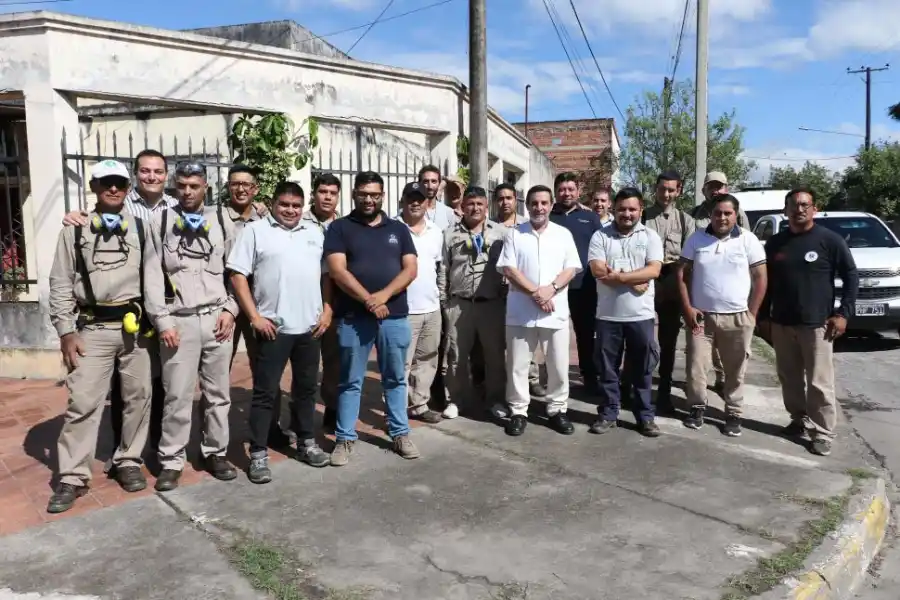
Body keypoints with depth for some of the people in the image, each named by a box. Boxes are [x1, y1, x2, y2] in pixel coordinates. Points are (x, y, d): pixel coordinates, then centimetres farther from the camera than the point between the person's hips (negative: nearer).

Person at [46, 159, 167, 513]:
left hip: (135, 327, 2)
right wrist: (66, 331, -4)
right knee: (83, 403, -2)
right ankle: (73, 478, 9)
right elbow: (60, 284, 4)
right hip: (93, 329, -1)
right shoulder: (75, 230, 5)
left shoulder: (140, 228, 7)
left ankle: (128, 462, 26)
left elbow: (152, 276, -2)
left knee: (138, 397, 9)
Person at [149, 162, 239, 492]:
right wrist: (162, 321, -6)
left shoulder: (222, 223, 8)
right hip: (178, 321, -2)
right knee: (177, 395, 1)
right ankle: (171, 461, 15)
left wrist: (230, 309, 0)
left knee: (218, 392, 10)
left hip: (217, 318, 2)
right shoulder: (159, 222, 1)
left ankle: (215, 453, 24)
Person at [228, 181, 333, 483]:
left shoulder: (315, 234, 12)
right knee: (265, 391, 2)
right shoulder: (255, 230, -1)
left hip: (310, 326, 5)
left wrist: (327, 310, 3)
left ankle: (307, 443, 29)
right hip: (273, 326, -4)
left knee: (306, 387, 15)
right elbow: (237, 275, -6)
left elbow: (327, 274, 14)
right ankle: (258, 454, 11)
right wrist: (254, 316, -12)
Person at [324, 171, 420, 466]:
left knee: (395, 378, 12)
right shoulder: (339, 228, 3)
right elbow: (337, 271, -8)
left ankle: (400, 433, 24)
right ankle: (345, 438, 17)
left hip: (395, 316, 3)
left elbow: (410, 269, 2)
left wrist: (383, 295, -14)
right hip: (353, 317, -2)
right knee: (350, 381, 6)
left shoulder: (398, 229, 11)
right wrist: (368, 300, -17)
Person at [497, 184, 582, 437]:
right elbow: (508, 269, -5)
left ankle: (557, 410, 22)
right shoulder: (514, 234, 4)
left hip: (556, 312, 1)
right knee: (517, 365, 5)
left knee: (559, 365, 7)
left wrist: (550, 289, -16)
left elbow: (571, 269, 1)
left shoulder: (563, 234, 7)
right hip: (521, 312, -1)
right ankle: (518, 412, 17)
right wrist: (535, 292, -15)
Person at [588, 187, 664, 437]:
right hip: (608, 314, 0)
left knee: (642, 369, 9)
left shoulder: (650, 236, 3)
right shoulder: (600, 236, 1)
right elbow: (598, 271, -11)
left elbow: (653, 270, -10)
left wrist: (618, 276, -18)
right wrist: (634, 281, -14)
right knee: (607, 367, 9)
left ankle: (646, 416, 22)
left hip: (640, 315, 0)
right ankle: (608, 413, 22)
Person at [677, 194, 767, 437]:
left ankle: (733, 413, 23)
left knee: (735, 371, 9)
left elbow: (760, 278, 0)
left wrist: (751, 314, -4)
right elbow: (682, 273, 4)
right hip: (701, 316, 1)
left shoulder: (748, 240, -1)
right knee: (696, 367, 5)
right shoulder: (697, 239, 3)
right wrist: (687, 308, -4)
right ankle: (697, 407, 24)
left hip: (737, 318, -1)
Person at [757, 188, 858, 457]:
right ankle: (799, 420, 27)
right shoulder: (775, 243, 7)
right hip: (781, 324, 4)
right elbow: (766, 282, 12)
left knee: (820, 383, -2)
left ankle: (823, 433, 7)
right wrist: (763, 316, 9)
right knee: (789, 379, 12)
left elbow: (851, 276, -1)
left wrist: (843, 313, -8)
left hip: (817, 324, -4)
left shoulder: (830, 240, -4)